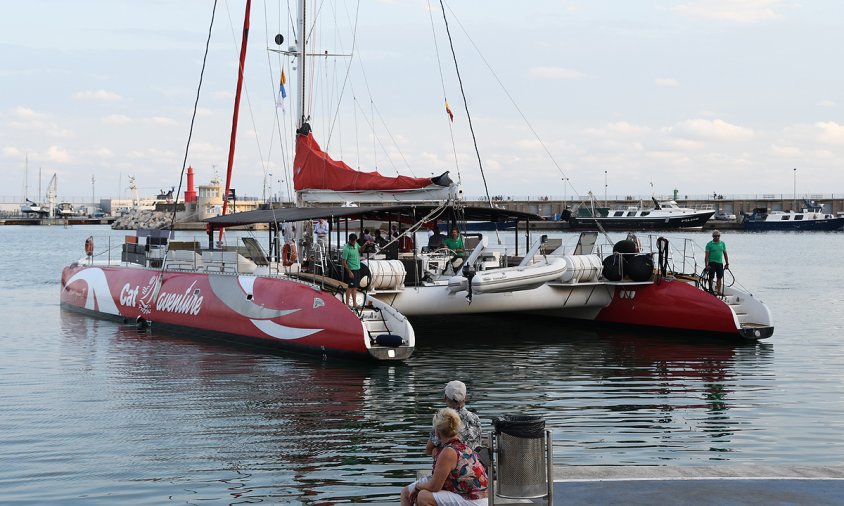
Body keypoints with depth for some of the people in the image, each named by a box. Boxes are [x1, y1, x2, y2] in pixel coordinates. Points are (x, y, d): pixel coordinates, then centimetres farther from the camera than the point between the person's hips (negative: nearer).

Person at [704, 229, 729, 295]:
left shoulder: (722, 243, 10)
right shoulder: (709, 244, -3)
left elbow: (725, 254, 15)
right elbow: (707, 255, -6)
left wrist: (727, 263, 11)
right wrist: (706, 265, -14)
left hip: (720, 263, 4)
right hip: (712, 262, -4)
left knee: (719, 277, 5)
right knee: (711, 277, -3)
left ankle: (719, 291, 12)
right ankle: (710, 290, 2)